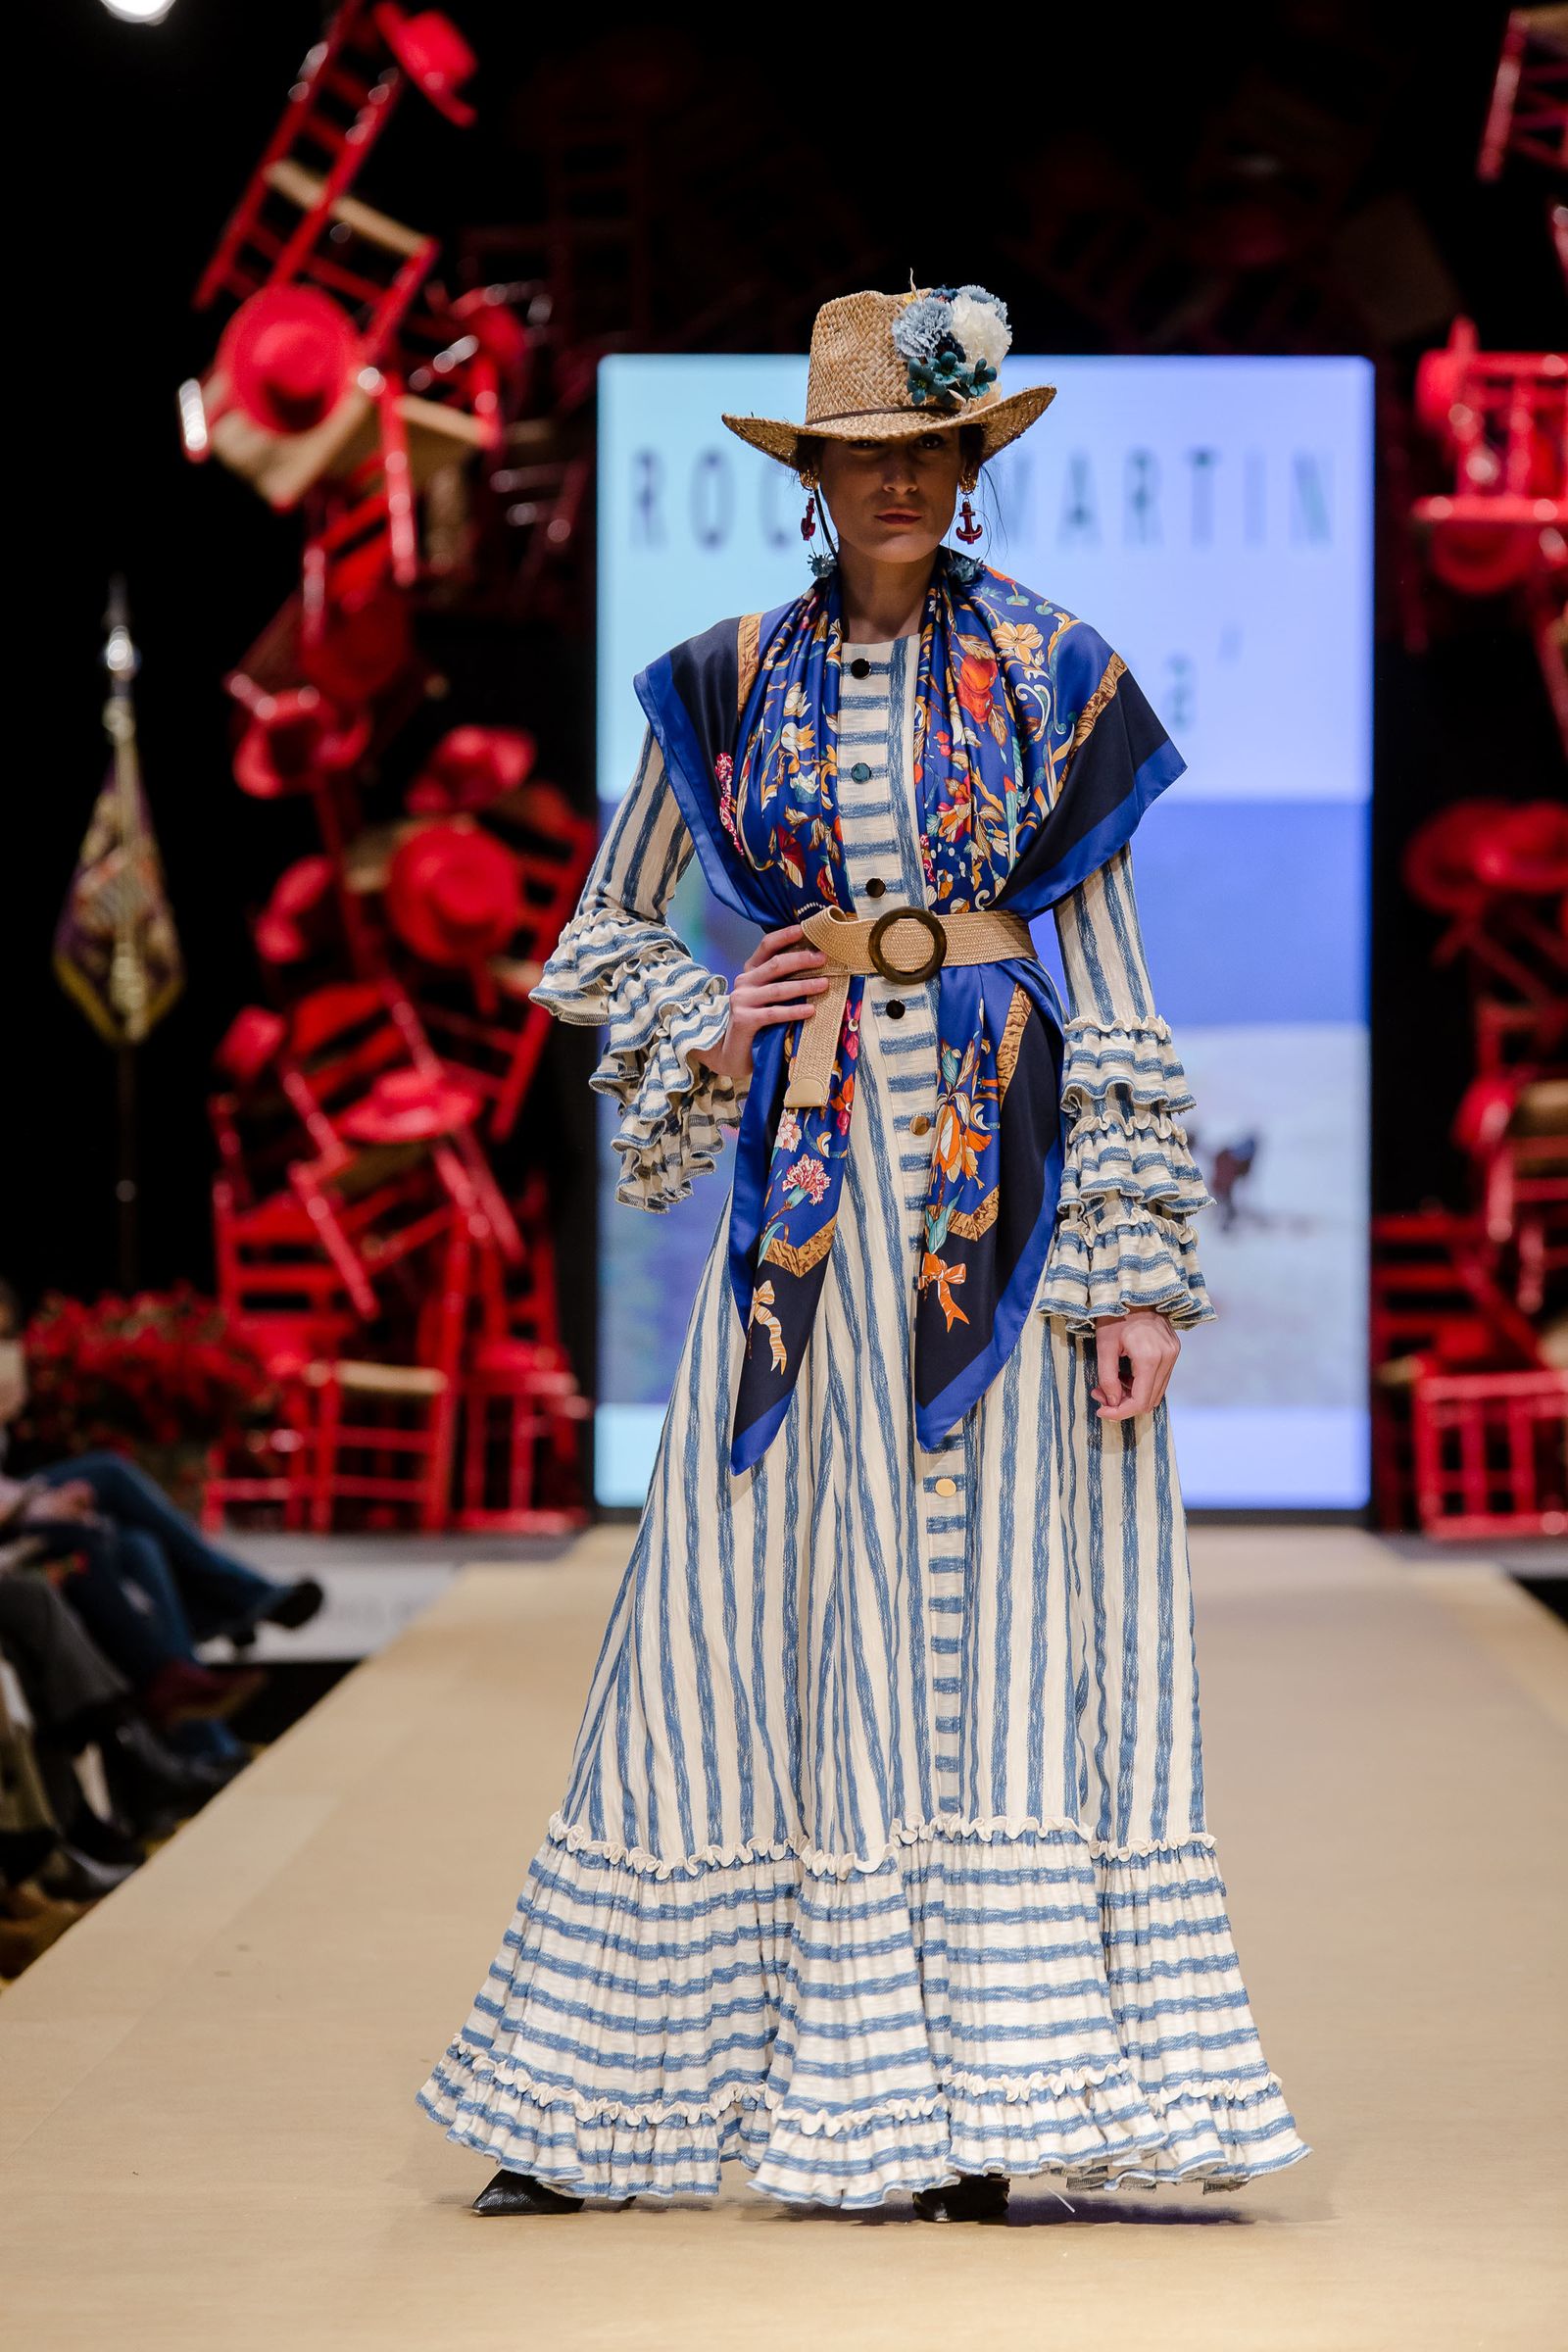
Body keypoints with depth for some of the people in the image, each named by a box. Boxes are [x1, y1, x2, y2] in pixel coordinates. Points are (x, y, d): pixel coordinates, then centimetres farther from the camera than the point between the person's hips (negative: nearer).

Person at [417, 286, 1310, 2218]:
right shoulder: (730, 685, 9)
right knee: (758, 1599, 2)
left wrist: (1139, 1262, -5)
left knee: (1000, 1606, -4)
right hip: (812, 1167, 2)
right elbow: (602, 935, 19)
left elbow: (1111, 983, 2)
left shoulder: (1054, 681, 4)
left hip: (1006, 1166, -1)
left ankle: (977, 2096, 0)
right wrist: (702, 1036, -2)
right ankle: (602, 2102, 9)